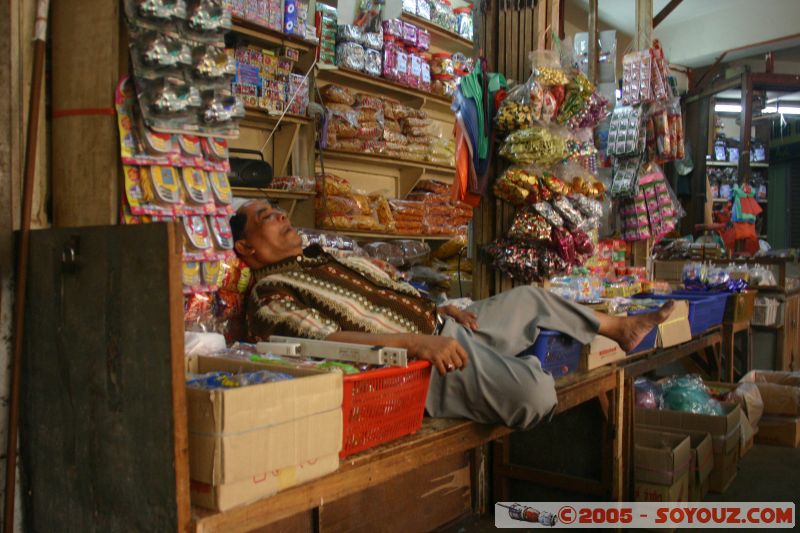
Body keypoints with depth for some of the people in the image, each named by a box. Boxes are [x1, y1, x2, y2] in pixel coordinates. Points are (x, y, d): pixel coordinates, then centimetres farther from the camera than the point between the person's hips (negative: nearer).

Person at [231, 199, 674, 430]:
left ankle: (620, 328, 38)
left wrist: (438, 310, 6)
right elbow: (326, 341, -24)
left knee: (530, 298, 17)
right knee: (536, 392, -26)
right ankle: (519, 365, 10)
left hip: (439, 329, 9)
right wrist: (416, 342, -32)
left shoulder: (328, 260, 18)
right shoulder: (270, 294, -8)